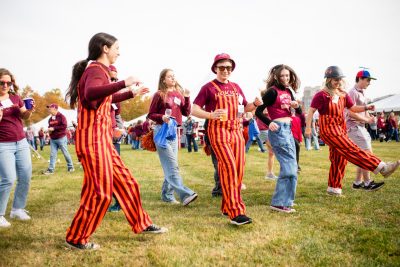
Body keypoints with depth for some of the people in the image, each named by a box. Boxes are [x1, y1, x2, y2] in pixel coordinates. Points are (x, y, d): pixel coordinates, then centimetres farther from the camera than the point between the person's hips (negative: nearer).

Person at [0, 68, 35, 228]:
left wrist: (30, 111, -12)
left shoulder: (15, 97, 8)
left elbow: (24, 116, 9)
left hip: (21, 142, 6)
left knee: (25, 177, 5)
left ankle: (17, 209, 20)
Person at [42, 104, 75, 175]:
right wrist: (49, 130, 1)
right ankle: (51, 169, 2)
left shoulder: (61, 116, -8)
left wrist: (54, 128, -19)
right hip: (53, 139, 6)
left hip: (61, 138, -6)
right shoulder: (50, 119, 13)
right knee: (52, 154, 2)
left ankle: (70, 167, 15)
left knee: (65, 153, 2)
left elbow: (64, 126, -18)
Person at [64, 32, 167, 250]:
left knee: (126, 182, 14)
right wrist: (123, 83, -35)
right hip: (93, 139, -10)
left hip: (102, 139, 10)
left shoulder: (98, 70, 17)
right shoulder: (96, 70, -12)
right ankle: (76, 238, 11)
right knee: (100, 191, -3)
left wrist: (131, 94, 39)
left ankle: (141, 224, 26)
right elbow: (90, 94, -37)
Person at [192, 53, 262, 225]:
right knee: (229, 167, -18)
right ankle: (236, 212, -19)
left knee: (239, 169, 4)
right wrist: (210, 115, -25)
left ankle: (227, 207, 19)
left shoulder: (236, 87, 16)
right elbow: (194, 110, -6)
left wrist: (255, 104, 1)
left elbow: (245, 108, 23)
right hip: (218, 131, -6)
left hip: (236, 131, 7)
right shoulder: (208, 87, -1)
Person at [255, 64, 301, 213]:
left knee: (290, 166, 15)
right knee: (289, 166, -11)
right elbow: (258, 111, -12)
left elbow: (299, 112, 17)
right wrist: (269, 123, -25)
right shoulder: (272, 91, -9)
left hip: (288, 129, 9)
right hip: (278, 130, -9)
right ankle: (279, 203, -7)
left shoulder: (288, 92, 14)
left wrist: (296, 106, -4)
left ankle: (286, 199, 27)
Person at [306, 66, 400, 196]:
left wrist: (366, 107, 0)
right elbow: (311, 111, -11)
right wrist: (308, 128, -16)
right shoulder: (321, 95, -11)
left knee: (339, 159, 9)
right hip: (328, 130, -8)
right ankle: (382, 168, -16)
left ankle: (333, 188, 19)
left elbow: (353, 108, 17)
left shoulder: (343, 94, 11)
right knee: (352, 150, -12)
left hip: (340, 129, 8)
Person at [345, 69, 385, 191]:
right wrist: (366, 120, -14)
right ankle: (367, 183, -3)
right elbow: (351, 113, -20)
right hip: (354, 127, -10)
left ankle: (358, 183, 17)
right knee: (367, 153, -10)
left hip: (361, 127, 10)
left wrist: (369, 117, 1)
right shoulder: (353, 92, -12)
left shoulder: (362, 93, 18)